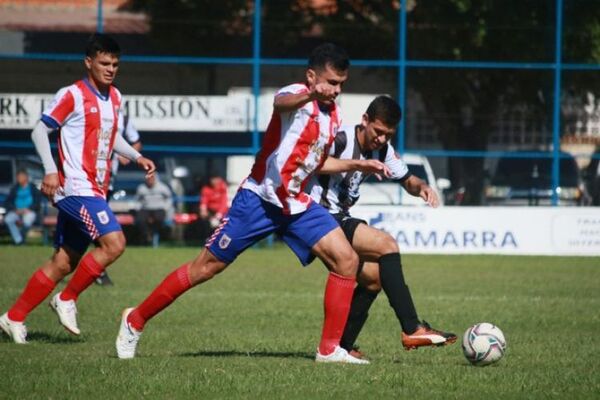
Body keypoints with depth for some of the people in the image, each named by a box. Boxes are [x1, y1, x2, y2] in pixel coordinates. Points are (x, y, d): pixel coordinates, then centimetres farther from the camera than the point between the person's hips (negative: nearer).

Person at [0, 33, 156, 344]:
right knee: (114, 243, -21)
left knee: (63, 264, 8)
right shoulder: (72, 96, -9)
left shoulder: (114, 98, 15)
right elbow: (39, 131, -8)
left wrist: (137, 158, 14)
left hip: (95, 191, 8)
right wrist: (50, 170, -19)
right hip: (76, 187, -8)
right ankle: (67, 299, -7)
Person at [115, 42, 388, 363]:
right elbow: (281, 102, -44)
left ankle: (329, 349, -3)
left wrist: (358, 165, 24)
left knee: (346, 261, -10)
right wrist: (308, 96, -66)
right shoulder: (297, 94, -15)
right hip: (260, 198, -7)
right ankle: (135, 321, 14)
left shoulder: (332, 114, 10)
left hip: (298, 205, 7)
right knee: (206, 267, -1)